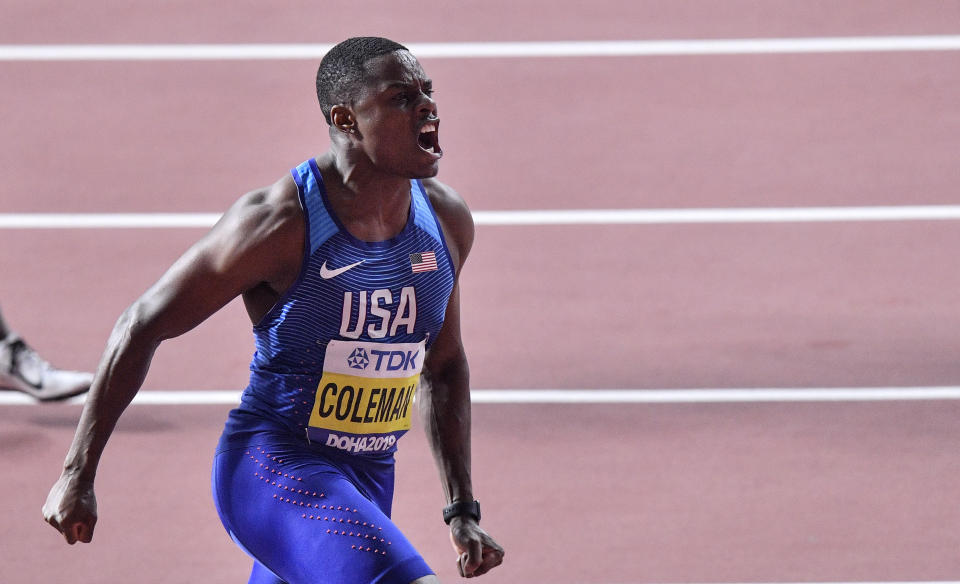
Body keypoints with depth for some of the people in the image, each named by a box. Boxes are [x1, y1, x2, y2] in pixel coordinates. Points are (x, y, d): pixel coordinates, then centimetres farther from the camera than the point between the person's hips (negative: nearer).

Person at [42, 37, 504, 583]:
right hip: (271, 469, -8)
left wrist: (463, 510, 15)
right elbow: (142, 327, -8)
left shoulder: (448, 220, 2)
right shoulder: (278, 222, -17)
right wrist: (77, 476, -7)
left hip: (367, 479, 8)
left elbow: (443, 365, 18)